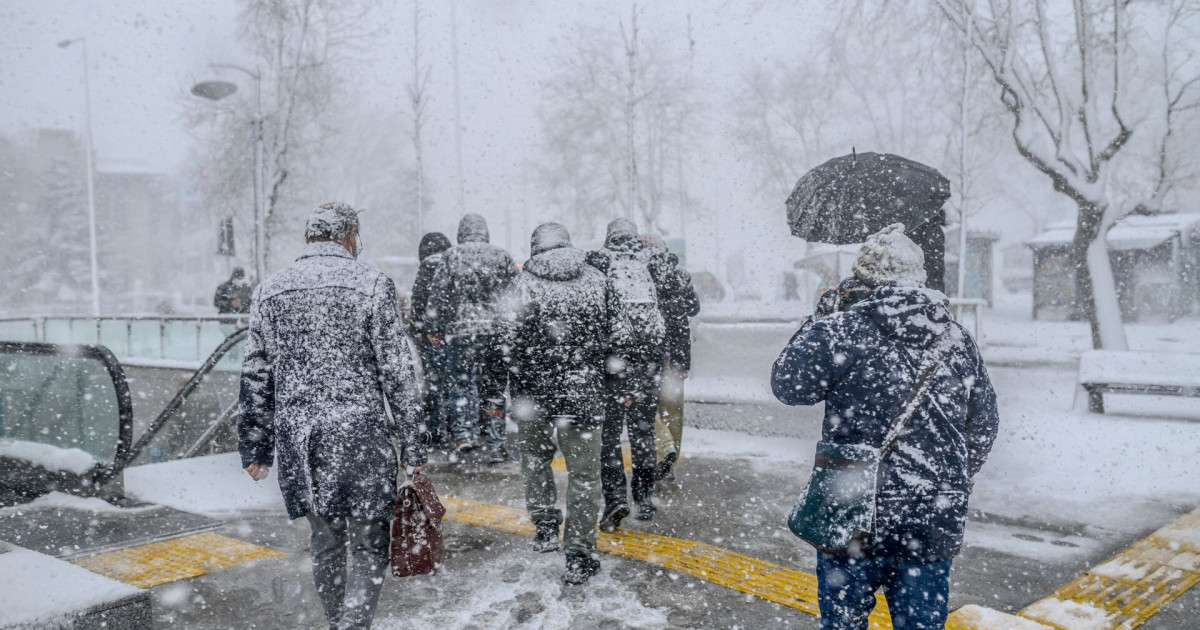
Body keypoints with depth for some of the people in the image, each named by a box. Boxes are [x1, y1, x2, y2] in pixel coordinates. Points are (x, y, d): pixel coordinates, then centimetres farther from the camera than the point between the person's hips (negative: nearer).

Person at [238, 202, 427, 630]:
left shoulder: (270, 290, 10)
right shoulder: (371, 284, -3)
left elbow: (255, 378, 11)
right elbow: (397, 372, -5)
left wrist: (255, 447, 17)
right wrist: (412, 446, -1)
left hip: (297, 438, 5)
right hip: (359, 434, -5)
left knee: (325, 544, 20)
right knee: (369, 549, 3)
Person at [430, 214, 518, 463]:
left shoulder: (452, 256, 2)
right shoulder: (502, 256, 6)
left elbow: (437, 295, -1)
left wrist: (443, 327, 10)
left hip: (460, 330, -1)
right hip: (497, 330, 2)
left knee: (461, 382, 10)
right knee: (494, 387, 8)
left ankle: (464, 434, -3)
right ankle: (495, 445, 11)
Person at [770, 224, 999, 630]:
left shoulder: (840, 332, -12)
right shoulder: (958, 340, 5)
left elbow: (789, 386, -6)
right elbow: (983, 426, 12)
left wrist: (814, 325, 6)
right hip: (937, 520, 4)